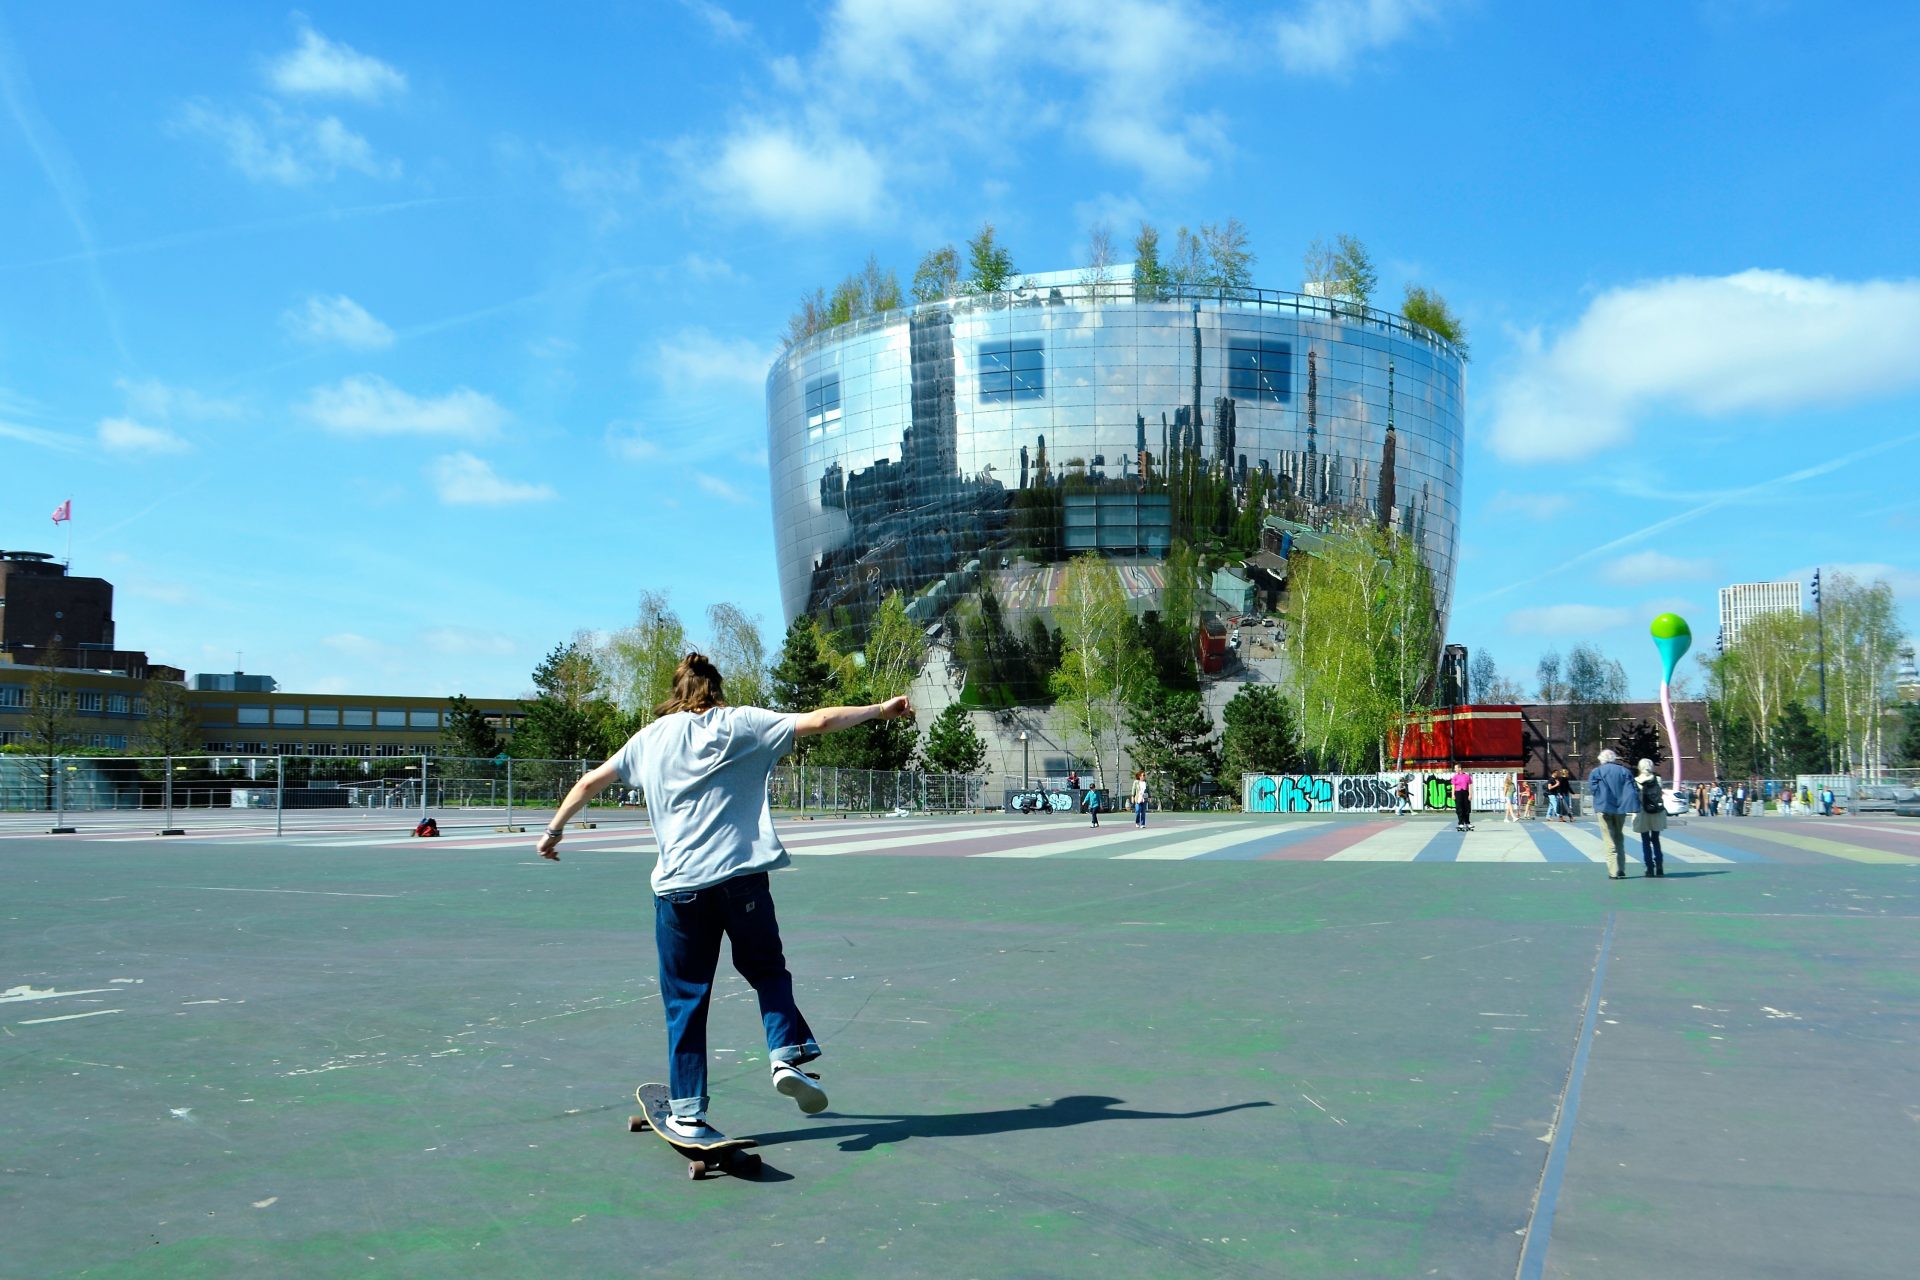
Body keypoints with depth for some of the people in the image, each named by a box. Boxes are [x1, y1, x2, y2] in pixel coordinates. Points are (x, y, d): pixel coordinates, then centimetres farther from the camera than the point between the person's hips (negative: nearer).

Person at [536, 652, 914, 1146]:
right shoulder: (739, 724, 4)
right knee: (767, 969, 20)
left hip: (677, 884, 1)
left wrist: (554, 829, 33)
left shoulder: (650, 738, 12)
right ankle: (787, 1053, 1)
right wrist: (880, 709, 8)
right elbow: (818, 720, -2)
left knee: (685, 999, 9)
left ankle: (687, 1112, 10)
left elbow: (589, 783, 19)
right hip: (741, 877, -1)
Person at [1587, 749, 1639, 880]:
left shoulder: (1596, 772, 0)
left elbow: (1592, 789, -10)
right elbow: (1632, 790, -2)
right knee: (1619, 838, 16)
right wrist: (1635, 809, -7)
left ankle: (1614, 871, -9)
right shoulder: (1624, 771, 7)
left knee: (1610, 840, -1)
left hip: (1604, 809, -3)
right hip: (1620, 809, 3)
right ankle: (1621, 870, 16)